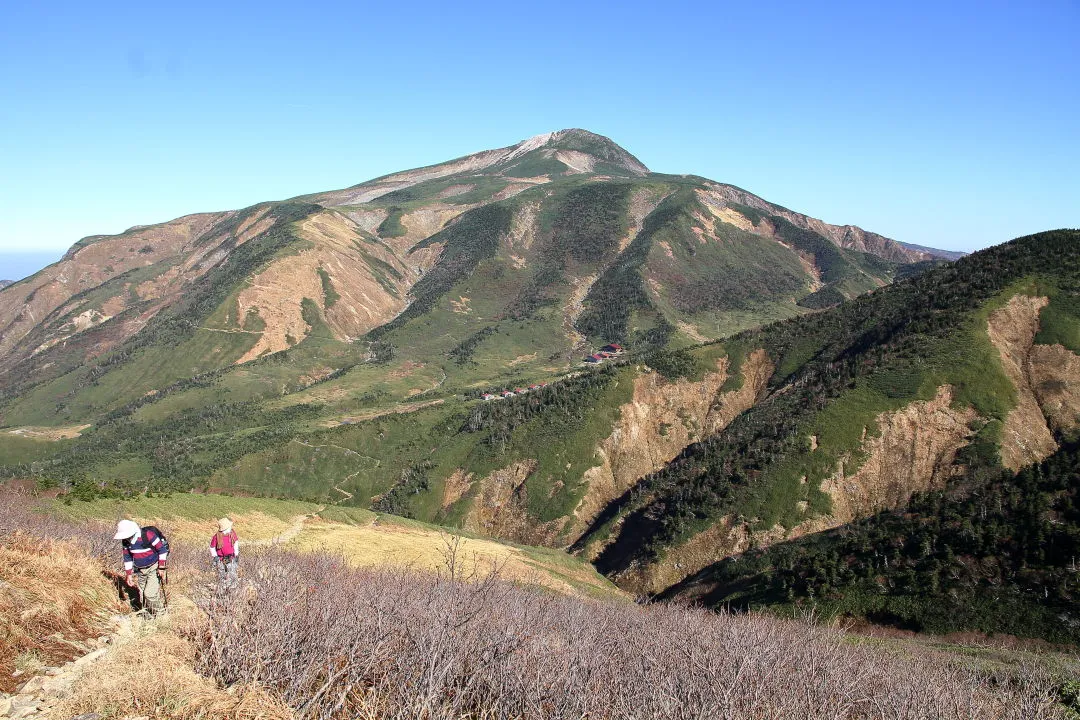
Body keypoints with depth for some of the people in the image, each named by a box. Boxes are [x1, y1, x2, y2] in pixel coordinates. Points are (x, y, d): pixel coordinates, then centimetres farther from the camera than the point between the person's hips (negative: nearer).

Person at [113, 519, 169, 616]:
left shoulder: (148, 535, -26)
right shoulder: (126, 541, -6)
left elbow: (162, 549, -19)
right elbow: (127, 557, 8)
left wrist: (161, 568, -18)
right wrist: (129, 574, 7)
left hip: (154, 568, -6)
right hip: (140, 570, 6)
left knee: (150, 593, -13)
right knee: (142, 594, 13)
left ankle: (158, 615, 5)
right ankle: (145, 612, 32)